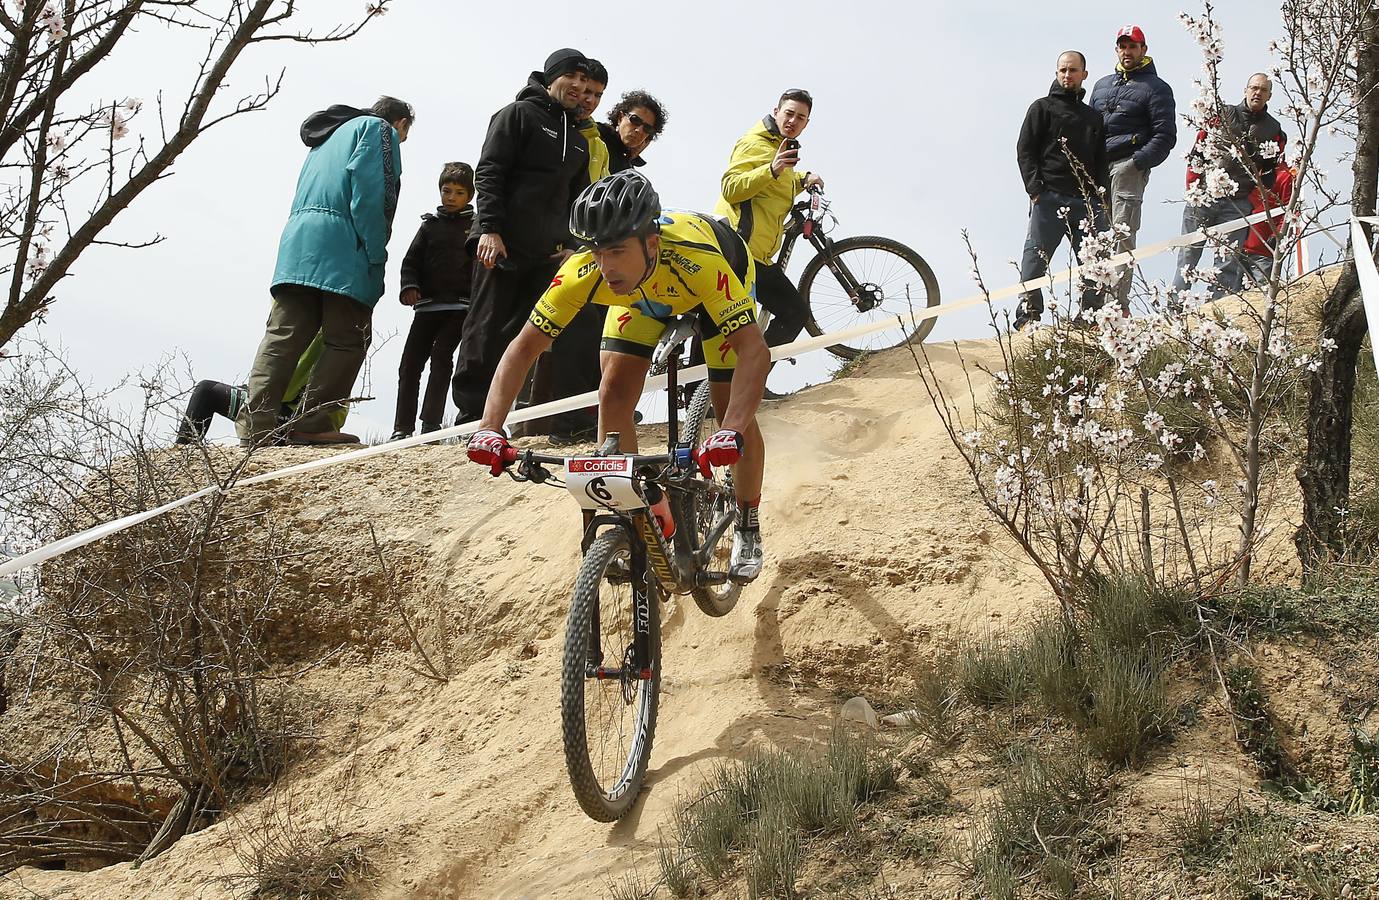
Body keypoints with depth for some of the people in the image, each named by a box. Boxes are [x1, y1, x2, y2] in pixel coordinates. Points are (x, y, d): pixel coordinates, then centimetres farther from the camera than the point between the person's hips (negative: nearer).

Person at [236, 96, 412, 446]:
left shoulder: (332, 134, 35)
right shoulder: (378, 128, 8)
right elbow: (368, 192, -9)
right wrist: (376, 255, -12)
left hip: (297, 240, 8)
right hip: (341, 245, -8)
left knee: (283, 335, -1)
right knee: (347, 339, -4)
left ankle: (255, 426, -10)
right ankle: (311, 424, -10)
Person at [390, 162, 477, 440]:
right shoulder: (430, 224, 16)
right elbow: (411, 260, 13)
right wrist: (409, 286, -6)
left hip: (460, 306, -3)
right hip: (427, 305, 3)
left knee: (441, 357, -14)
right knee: (410, 362, -2)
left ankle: (431, 424, -13)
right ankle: (402, 427, 2)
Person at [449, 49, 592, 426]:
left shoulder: (579, 140, 22)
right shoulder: (518, 114, 2)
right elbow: (488, 173, -7)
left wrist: (571, 246, 10)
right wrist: (490, 228, -16)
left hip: (547, 253, 6)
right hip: (502, 245, -6)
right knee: (486, 331, -6)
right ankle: (469, 417, -3)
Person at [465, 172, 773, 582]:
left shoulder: (696, 259, -46)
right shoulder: (583, 271, -37)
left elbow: (754, 350, -50)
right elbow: (524, 347, -29)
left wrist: (731, 433, -65)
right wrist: (490, 427, -42)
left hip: (720, 279, -3)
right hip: (642, 294, 3)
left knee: (735, 415, -10)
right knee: (614, 393, -16)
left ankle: (747, 526, 14)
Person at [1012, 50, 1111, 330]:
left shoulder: (1094, 116, 24)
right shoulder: (1042, 108, 9)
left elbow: (1101, 159, 24)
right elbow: (1024, 150, 0)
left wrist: (1102, 189, 7)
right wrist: (1035, 188, -12)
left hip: (1087, 200, 5)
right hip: (1049, 199, -4)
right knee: (1036, 258, -9)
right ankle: (1027, 316, -8)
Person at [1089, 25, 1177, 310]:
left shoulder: (1156, 88, 6)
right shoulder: (1102, 84, 25)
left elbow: (1165, 136, -2)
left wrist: (1137, 163, -14)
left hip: (1128, 167, -6)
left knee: (1121, 236, -12)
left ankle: (1119, 304, -14)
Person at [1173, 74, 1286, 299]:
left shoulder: (1274, 130, 12)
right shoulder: (1223, 115, 9)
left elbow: (1271, 171, 11)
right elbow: (1197, 152, 6)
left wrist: (1254, 202, -3)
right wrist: (1193, 188, -3)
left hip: (1238, 204, 1)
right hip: (1203, 196, -1)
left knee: (1229, 261, -3)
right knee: (1188, 254, 0)